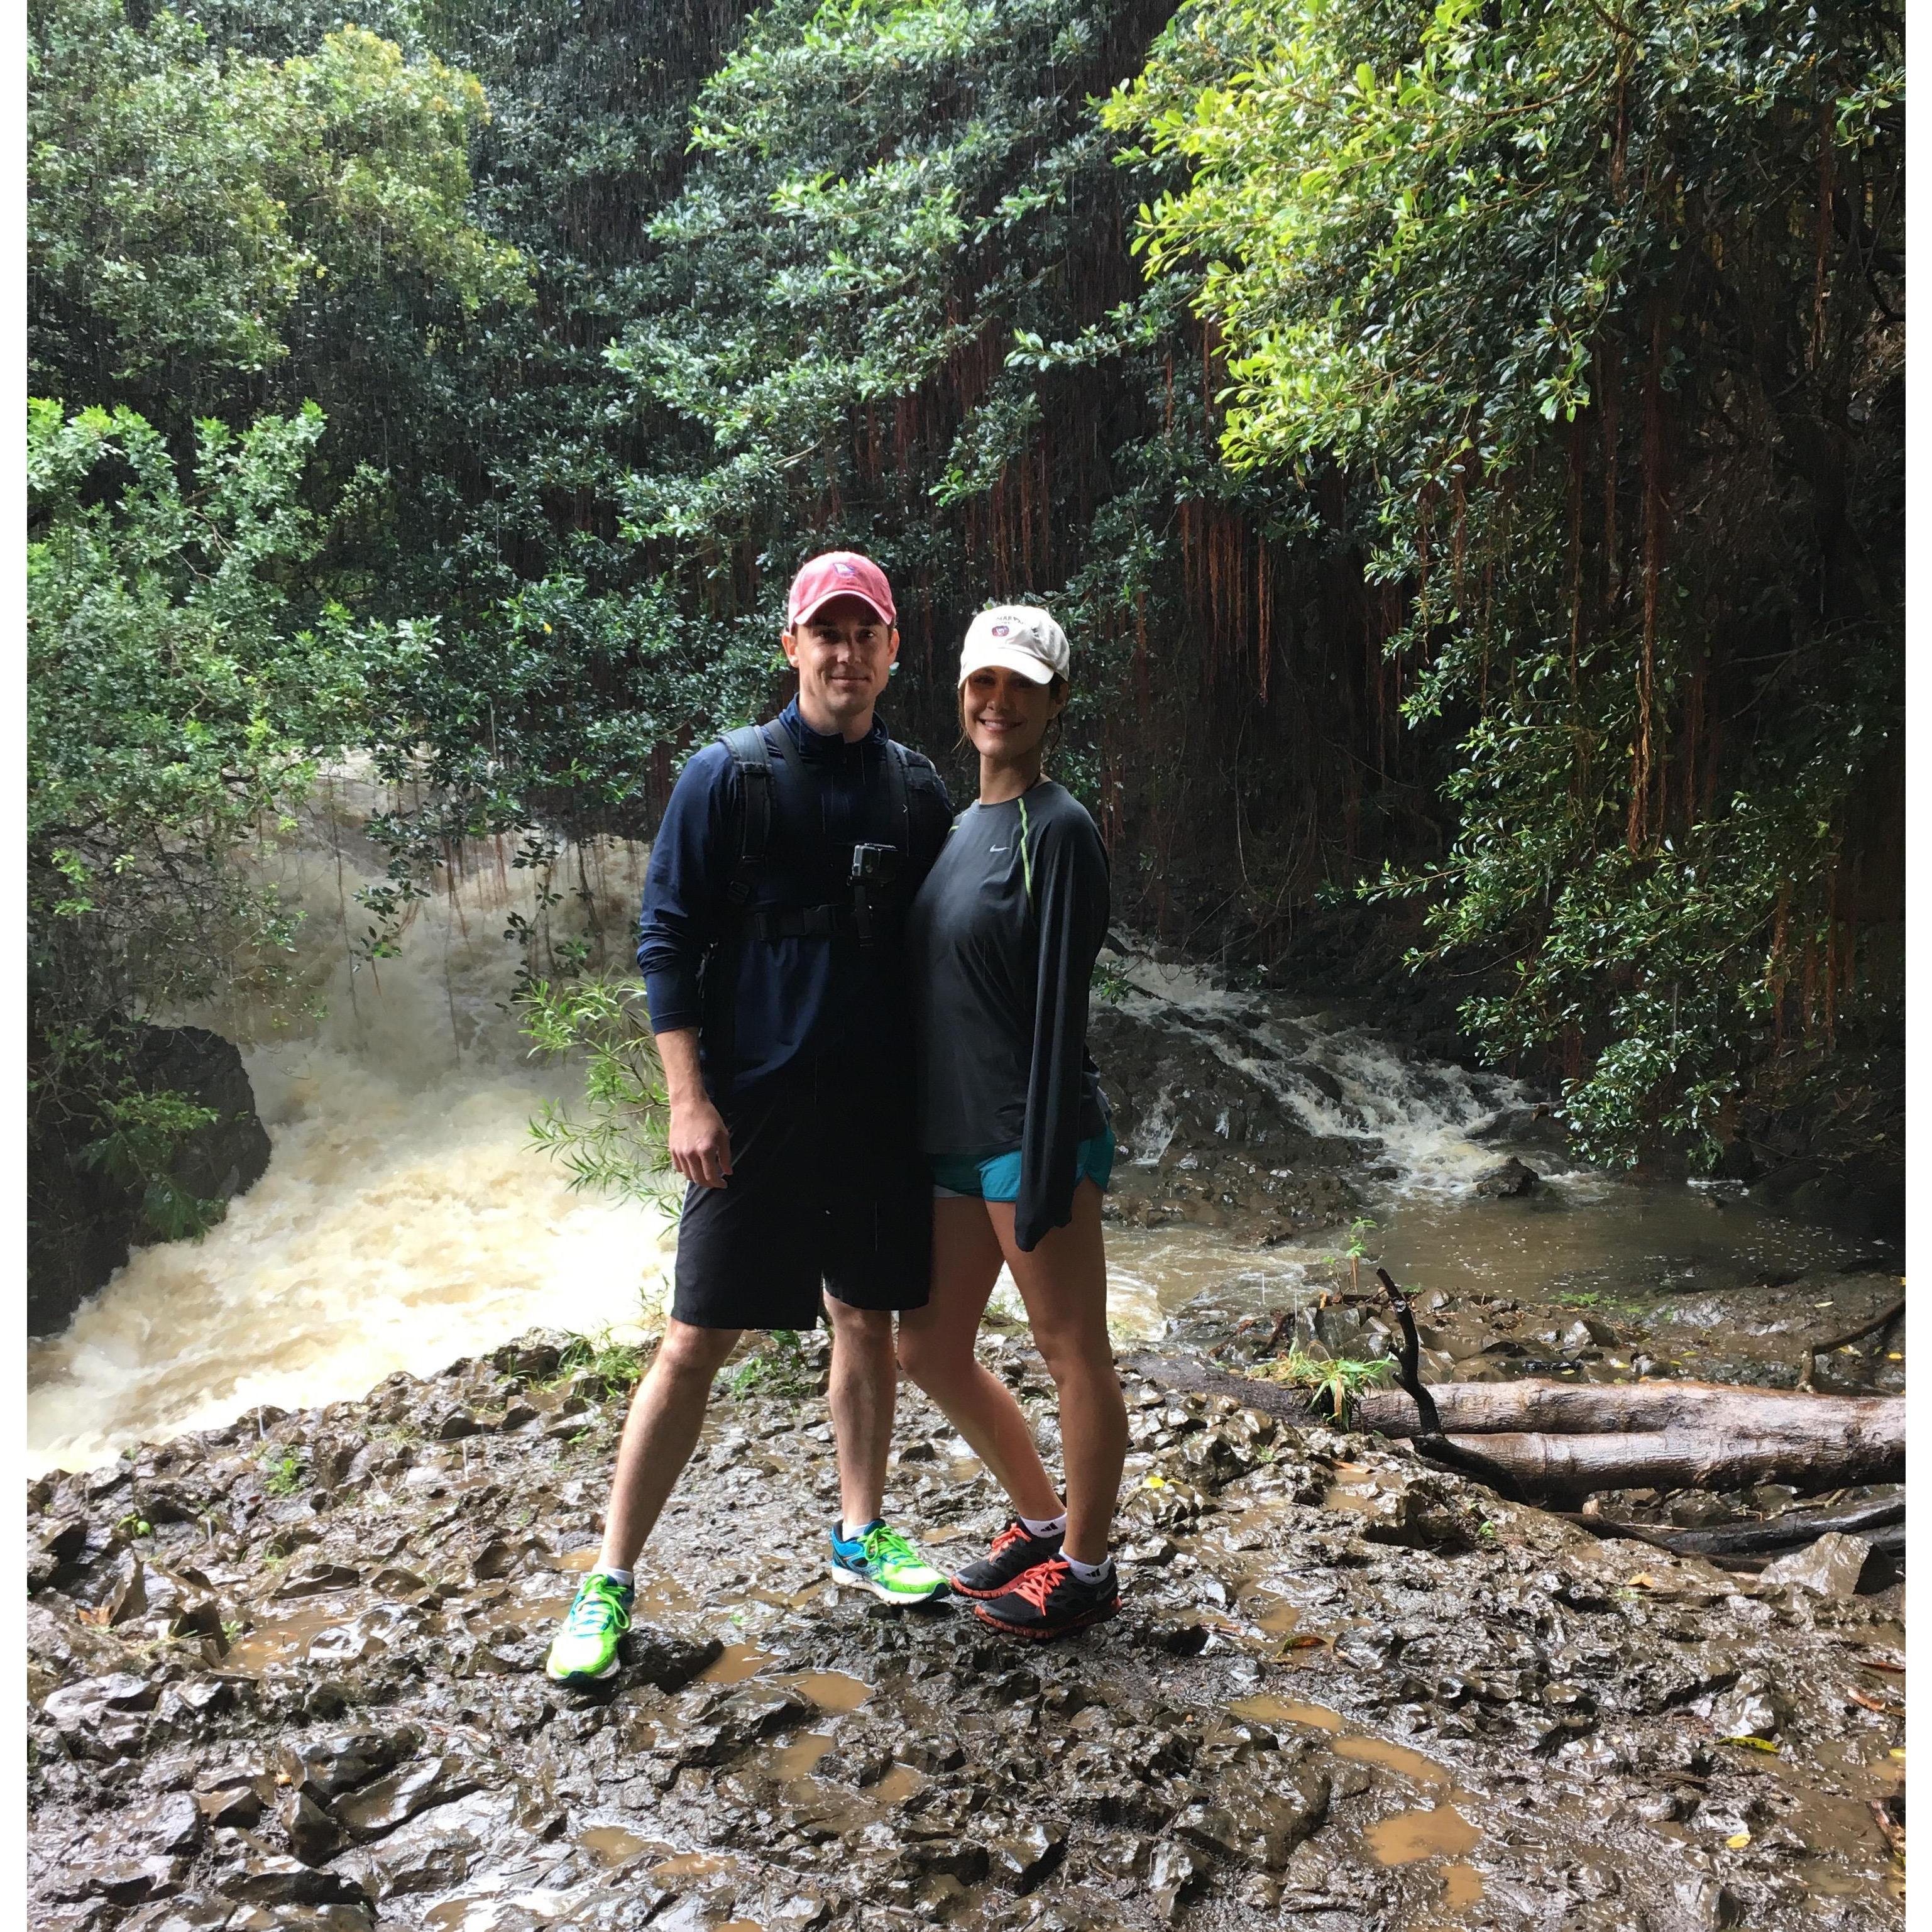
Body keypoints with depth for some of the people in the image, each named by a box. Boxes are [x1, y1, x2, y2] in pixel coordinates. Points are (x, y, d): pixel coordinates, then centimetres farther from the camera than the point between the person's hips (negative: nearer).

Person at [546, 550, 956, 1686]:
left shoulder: (917, 790, 7)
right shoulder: (728, 775, -5)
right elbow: (668, 940, -6)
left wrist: (938, 1085, 10)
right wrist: (689, 1100, -12)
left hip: (881, 1110, 4)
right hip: (754, 1111, -4)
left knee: (869, 1321, 14)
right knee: (698, 1341, 0)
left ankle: (861, 1537, 34)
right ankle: (610, 1580, 16)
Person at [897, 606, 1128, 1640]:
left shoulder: (1057, 830, -10)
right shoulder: (960, 827, 14)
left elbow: (1058, 1012, -15)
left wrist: (1045, 1171, -17)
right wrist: (921, 1135, 16)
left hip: (1029, 1138, -9)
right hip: (952, 1140, 9)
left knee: (1072, 1351, 6)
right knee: (928, 1347, 16)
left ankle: (1085, 1565, 24)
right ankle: (1041, 1518, 35)